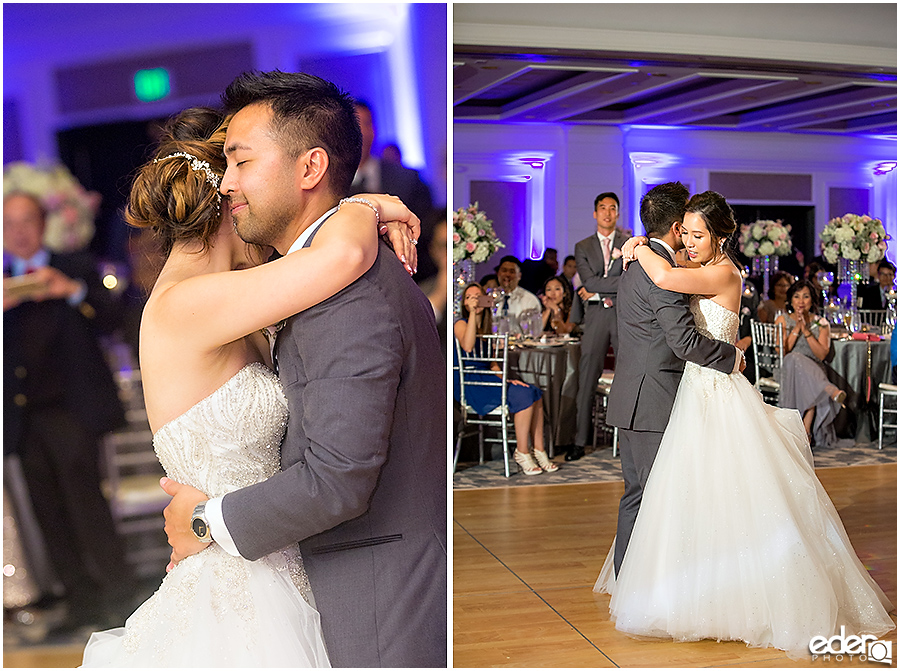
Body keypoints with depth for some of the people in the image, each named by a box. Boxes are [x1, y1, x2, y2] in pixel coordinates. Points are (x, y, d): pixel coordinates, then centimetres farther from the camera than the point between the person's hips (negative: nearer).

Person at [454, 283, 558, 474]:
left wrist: (505, 377, 0)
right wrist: (472, 313, -26)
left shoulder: (485, 327, 19)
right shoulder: (461, 323, -5)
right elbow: (467, 347, -28)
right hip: (469, 387, -8)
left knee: (535, 392, -13)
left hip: (485, 379, 8)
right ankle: (522, 453, -14)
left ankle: (539, 451, -10)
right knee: (524, 395, -23)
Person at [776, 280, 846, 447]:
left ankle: (806, 429, -37)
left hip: (815, 372, 1)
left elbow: (822, 355, -3)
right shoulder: (782, 320, 9)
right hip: (787, 369, -1)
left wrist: (806, 330, -10)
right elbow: (781, 352, -3)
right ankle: (830, 390, -46)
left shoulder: (821, 324, 11)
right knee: (795, 358, -38)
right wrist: (796, 329, -10)